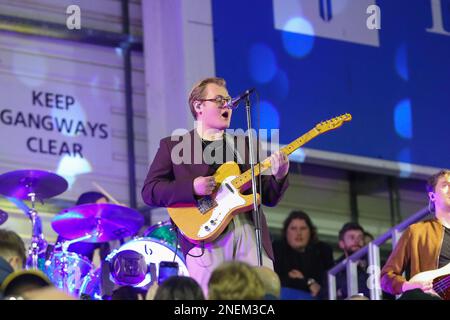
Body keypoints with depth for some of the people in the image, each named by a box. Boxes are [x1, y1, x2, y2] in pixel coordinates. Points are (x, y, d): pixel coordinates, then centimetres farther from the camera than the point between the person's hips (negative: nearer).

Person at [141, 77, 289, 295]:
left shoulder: (245, 144, 21)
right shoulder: (172, 146, 11)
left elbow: (268, 197, 18)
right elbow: (149, 191, 1)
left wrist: (278, 177, -5)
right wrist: (192, 187, -13)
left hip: (250, 231, 3)